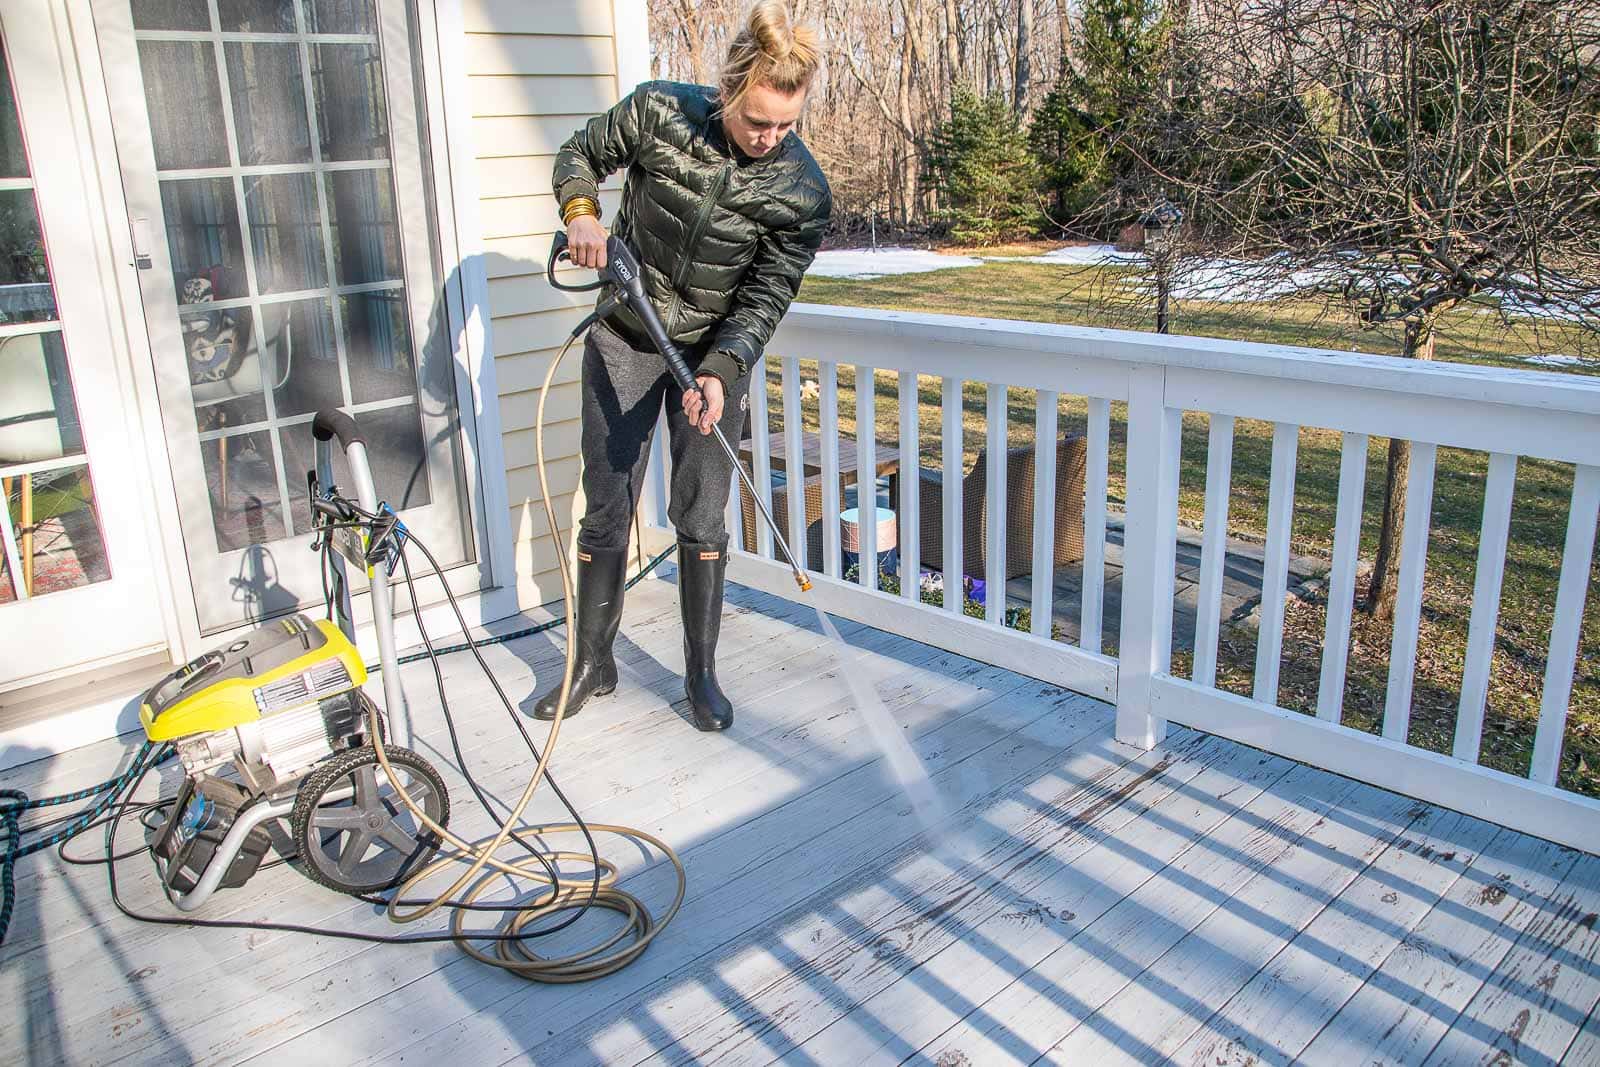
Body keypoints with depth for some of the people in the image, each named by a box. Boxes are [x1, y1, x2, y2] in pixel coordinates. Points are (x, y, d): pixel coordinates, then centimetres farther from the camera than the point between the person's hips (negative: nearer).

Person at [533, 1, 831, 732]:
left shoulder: (801, 191, -16)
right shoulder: (659, 111, -14)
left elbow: (766, 296, -14)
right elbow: (581, 155, 3)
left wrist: (719, 371, -28)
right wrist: (581, 213, -18)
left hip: (716, 352, -1)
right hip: (623, 339, 1)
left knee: (701, 517, -1)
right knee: (606, 511, 5)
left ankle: (701, 673, 16)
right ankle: (592, 664, 22)